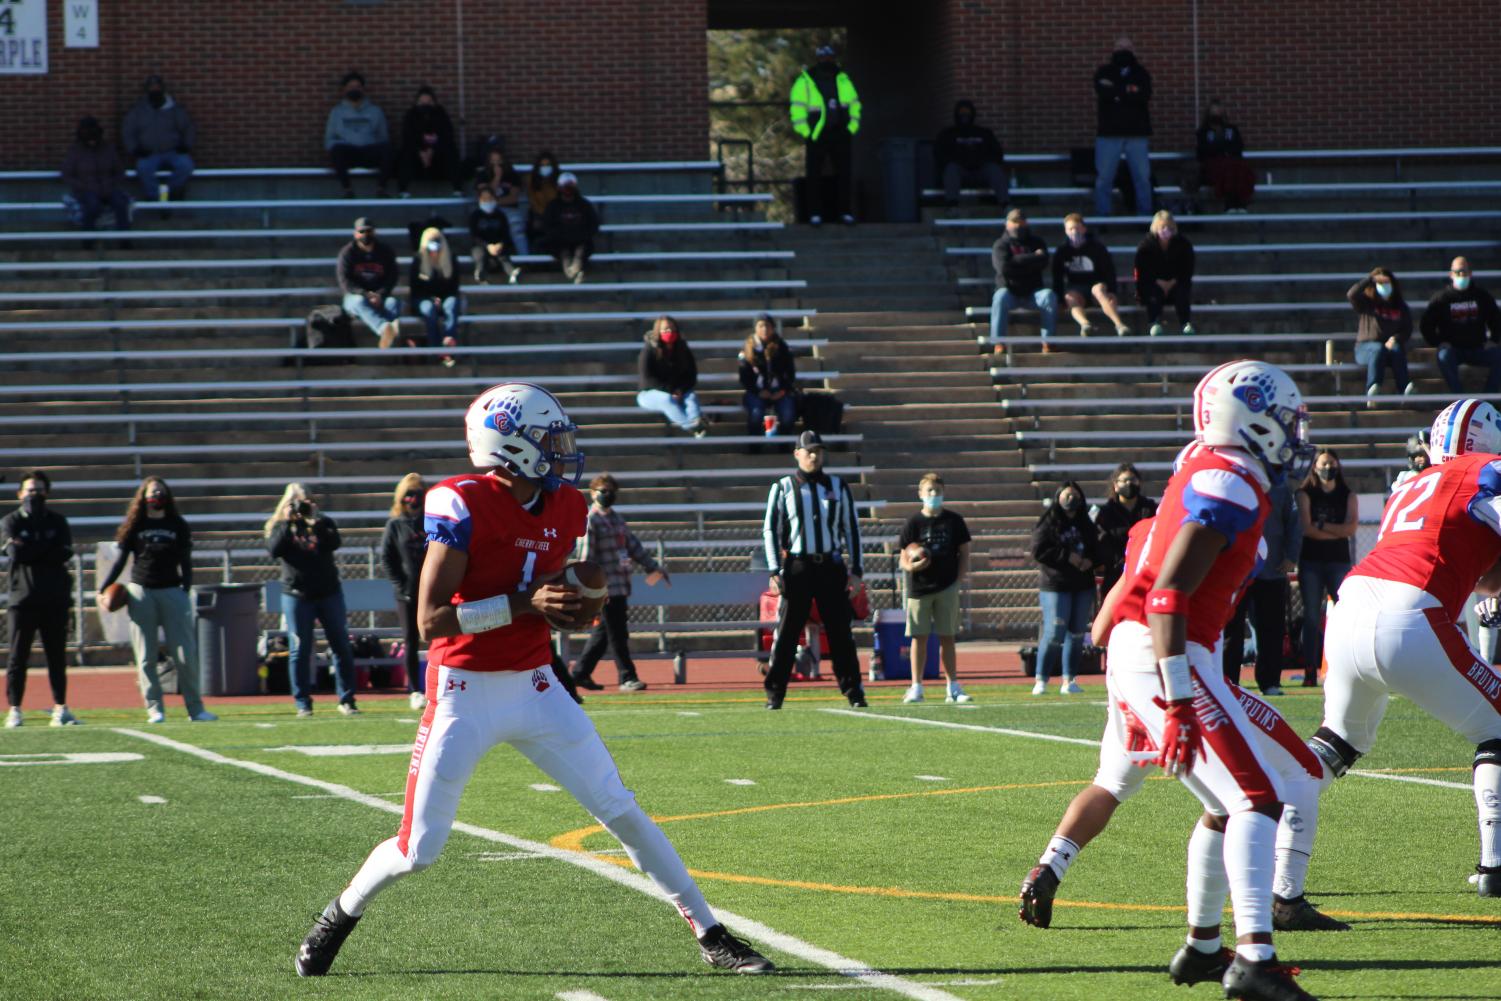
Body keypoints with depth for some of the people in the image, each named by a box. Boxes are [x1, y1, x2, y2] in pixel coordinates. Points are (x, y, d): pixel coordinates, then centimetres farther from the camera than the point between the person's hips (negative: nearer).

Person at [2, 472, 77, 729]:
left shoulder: (57, 522, 10)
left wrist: (29, 550, -9)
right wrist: (46, 549, -7)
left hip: (54, 600, 2)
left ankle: (60, 707, 8)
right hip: (23, 598, -2)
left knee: (57, 656, 4)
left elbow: (64, 554, -6)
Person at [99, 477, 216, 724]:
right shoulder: (135, 526, 7)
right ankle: (154, 709, 4)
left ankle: (195, 708, 2)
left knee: (186, 655, -4)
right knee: (146, 657, -1)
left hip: (172, 592, 0)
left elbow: (185, 562, 10)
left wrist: (186, 590, -3)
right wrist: (104, 589, -2)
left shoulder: (178, 526, 10)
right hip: (140, 591, 0)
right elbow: (120, 560, 7)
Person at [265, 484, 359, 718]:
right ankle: (302, 703, 5)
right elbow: (274, 549, -12)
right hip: (296, 595, -1)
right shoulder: (280, 527, 6)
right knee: (299, 651, -1)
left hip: (329, 592, 1)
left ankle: (346, 700, 6)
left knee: (341, 646, 0)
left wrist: (315, 521, -19)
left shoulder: (322, 523, 7)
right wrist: (287, 522, -16)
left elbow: (335, 543, -12)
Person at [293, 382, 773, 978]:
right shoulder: (461, 506, -19)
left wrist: (570, 605, -4)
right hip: (464, 694, -5)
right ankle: (340, 915, 28)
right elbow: (432, 620, -21)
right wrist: (523, 604, -26)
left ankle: (712, 937, 7)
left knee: (623, 813, 1)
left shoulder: (564, 508, 2)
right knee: (418, 850, -1)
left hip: (535, 688, 5)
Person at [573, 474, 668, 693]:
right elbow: (586, 556, -14)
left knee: (603, 633, 13)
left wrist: (652, 567, 21)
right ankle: (627, 678, -4)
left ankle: (580, 674, 20)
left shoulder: (615, 517, 17)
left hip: (621, 584, 9)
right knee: (617, 634, -6)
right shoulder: (591, 520, -8)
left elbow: (633, 544, 23)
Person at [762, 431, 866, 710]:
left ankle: (853, 691, 6)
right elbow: (770, 530, 2)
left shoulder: (838, 487, 9)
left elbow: (851, 529, 10)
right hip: (797, 567, -1)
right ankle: (774, 694, 3)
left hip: (831, 566, 1)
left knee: (841, 631, 2)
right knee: (787, 632, -1)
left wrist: (855, 571, 4)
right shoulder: (783, 488, 4)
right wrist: (775, 572, -7)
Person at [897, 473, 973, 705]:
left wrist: (959, 579, -2)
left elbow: (964, 552, 9)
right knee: (919, 637, 1)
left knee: (947, 638, 4)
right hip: (920, 587, -1)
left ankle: (953, 688, 8)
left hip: (947, 587, 1)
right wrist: (911, 566, -20)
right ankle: (916, 687, 5)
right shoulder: (914, 523, 0)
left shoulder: (954, 520, 5)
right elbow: (904, 559, 2)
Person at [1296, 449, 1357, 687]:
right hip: (1311, 562, -1)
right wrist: (1337, 532, -6)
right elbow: (1306, 528, -8)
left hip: (1339, 561, 1)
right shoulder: (1305, 494, 5)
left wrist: (1321, 526, -8)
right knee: (1312, 616, -1)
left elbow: (1352, 527, -5)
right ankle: (1310, 672, 0)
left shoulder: (1348, 496, 9)